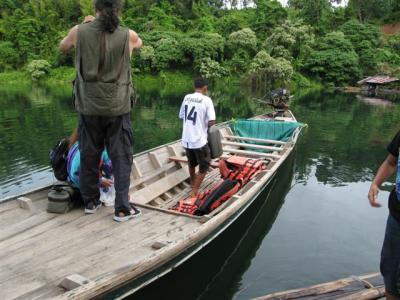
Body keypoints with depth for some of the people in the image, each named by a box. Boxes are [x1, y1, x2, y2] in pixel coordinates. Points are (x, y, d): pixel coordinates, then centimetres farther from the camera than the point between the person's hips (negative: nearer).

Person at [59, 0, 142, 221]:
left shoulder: (79, 32, -3)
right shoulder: (128, 35, -5)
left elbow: (63, 48, 19)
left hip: (88, 107, 2)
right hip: (117, 108, -1)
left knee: (89, 156, 14)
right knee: (121, 158, 5)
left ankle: (90, 202, 27)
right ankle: (122, 209, 7)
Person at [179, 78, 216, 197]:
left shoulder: (186, 97, 4)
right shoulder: (206, 100, -12)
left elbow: (181, 116, 14)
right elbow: (211, 122, -17)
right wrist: (205, 124, 3)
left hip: (186, 139, 6)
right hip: (199, 140, -6)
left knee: (191, 163, 27)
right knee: (204, 165, 12)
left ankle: (193, 183, 50)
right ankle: (195, 192, 9)